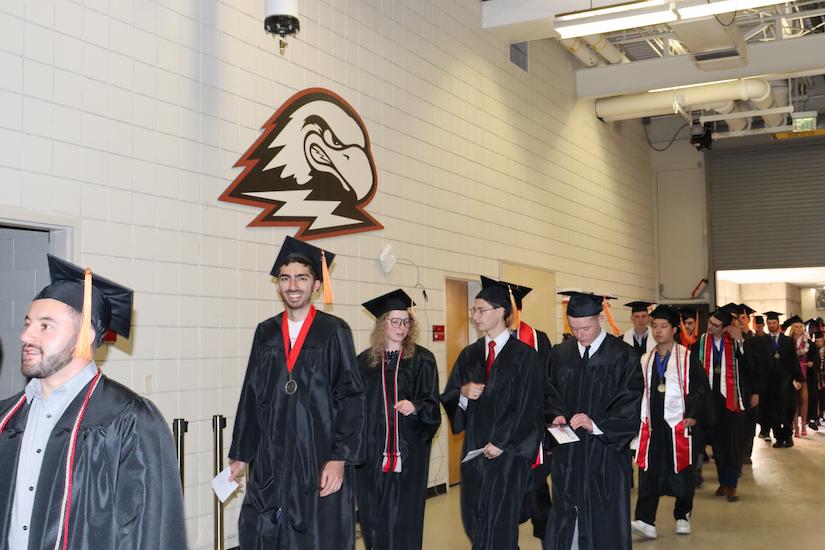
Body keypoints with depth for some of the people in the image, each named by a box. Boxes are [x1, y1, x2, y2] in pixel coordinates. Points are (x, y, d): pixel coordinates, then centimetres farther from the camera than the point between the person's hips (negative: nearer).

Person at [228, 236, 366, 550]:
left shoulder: (334, 332, -3)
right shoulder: (266, 333, 9)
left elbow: (351, 398, -7)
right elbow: (251, 397, 12)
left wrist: (340, 457, -14)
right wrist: (240, 454, 12)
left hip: (320, 462, -3)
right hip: (270, 461, 4)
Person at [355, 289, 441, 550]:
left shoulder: (421, 359, -1)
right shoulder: (365, 360, 6)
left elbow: (432, 404, -2)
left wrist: (414, 407, -22)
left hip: (409, 448, -2)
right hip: (372, 448, 2)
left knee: (403, 510, 0)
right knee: (373, 511, 6)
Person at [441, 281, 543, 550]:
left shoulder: (523, 355, -6)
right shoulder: (469, 355, 9)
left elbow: (526, 407, -9)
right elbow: (448, 398, 11)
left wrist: (500, 443, -12)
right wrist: (463, 392, -11)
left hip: (509, 451, -5)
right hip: (474, 449, 5)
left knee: (500, 520, -1)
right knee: (474, 518, 8)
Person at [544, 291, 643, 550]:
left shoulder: (623, 356, -4)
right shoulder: (559, 354, 7)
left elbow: (632, 405, -9)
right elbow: (548, 395, 13)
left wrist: (597, 423, -20)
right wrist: (556, 415, -7)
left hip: (606, 453, -3)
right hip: (567, 453, 3)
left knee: (604, 522, 3)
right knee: (565, 519, 4)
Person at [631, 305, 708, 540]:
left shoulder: (687, 357, -1)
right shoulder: (645, 360, 10)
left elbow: (700, 387, -3)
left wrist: (692, 414, -10)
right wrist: (640, 416, 8)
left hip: (678, 423, -3)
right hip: (651, 424, 3)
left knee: (681, 472, 6)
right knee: (648, 473, -4)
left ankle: (682, 517, 23)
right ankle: (646, 521, -6)